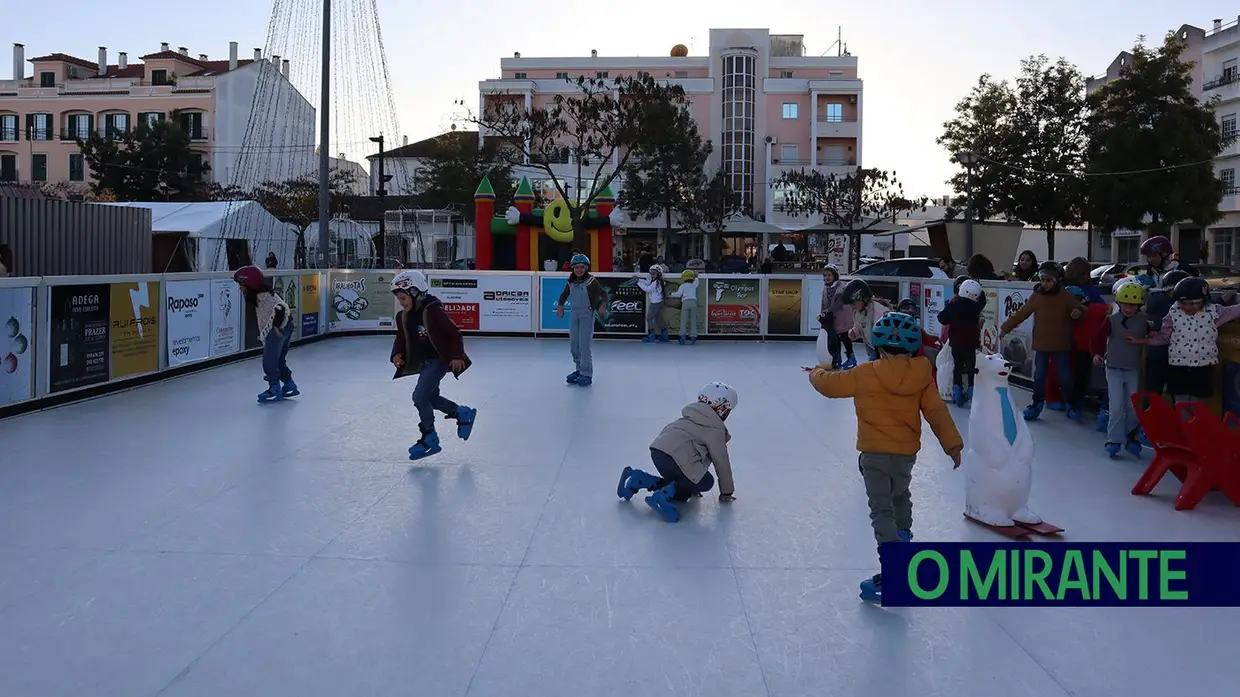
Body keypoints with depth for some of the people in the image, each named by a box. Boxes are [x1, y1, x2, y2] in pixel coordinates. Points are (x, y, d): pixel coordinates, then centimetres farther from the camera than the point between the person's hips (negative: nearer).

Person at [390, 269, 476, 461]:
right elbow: (401, 339, 14)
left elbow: (453, 333, -18)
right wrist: (397, 354, -5)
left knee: (420, 396, -14)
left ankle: (430, 438, 1)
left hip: (439, 360, -9)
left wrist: (456, 356, -25)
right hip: (423, 363, 9)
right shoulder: (403, 317, 3)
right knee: (429, 397, 14)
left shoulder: (433, 311, -20)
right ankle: (463, 413, 34)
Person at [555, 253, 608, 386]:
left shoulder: (591, 281, -10)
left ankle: (586, 374, -4)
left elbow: (603, 294, -14)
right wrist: (560, 306, 6)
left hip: (587, 314, -6)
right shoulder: (571, 282, 7)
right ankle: (579, 369, 26)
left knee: (584, 345, -10)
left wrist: (602, 305, -32)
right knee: (573, 345, 10)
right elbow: (564, 295, 21)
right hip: (574, 314, 6)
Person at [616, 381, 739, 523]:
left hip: (657, 451, 9)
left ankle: (639, 479, 11)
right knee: (706, 482, 3)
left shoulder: (690, 418, 29)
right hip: (674, 459, -9)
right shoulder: (715, 428, 2)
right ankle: (665, 496, -14)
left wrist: (693, 486, 43)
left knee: (683, 485, 19)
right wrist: (727, 491, 18)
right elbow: (721, 461, 6)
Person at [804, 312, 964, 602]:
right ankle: (903, 536, 54)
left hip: (875, 453, -5)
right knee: (900, 495, 32)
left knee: (882, 511, -5)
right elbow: (937, 412, -2)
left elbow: (831, 384, -1)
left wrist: (816, 373, 21)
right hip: (907, 452, 5)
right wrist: (952, 443, 7)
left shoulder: (866, 374, -13)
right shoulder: (922, 375, -4)